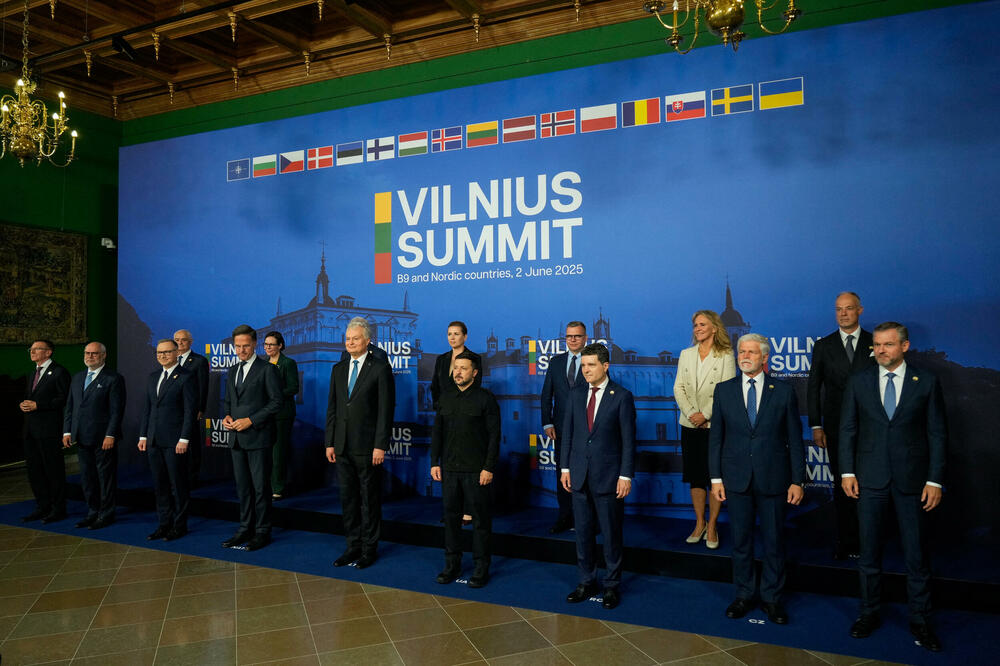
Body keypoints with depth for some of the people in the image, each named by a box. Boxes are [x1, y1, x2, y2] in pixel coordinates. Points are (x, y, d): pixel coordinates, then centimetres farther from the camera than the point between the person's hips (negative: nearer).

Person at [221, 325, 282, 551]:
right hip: (237, 438, 7)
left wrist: (251, 420, -16)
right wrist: (227, 416, 1)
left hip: (258, 437, -7)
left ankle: (262, 532, 8)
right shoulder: (232, 372, 15)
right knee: (242, 486, 12)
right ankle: (245, 529, 22)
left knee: (260, 486, -1)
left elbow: (276, 402, -11)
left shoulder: (267, 369, -7)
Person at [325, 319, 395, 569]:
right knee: (348, 498, 13)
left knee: (369, 500, 5)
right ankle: (353, 546, 25)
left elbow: (386, 410, -10)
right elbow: (332, 408, 13)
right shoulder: (338, 369, 11)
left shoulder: (380, 369, -7)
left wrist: (381, 445, -14)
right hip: (343, 447, 6)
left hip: (368, 447, -5)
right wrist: (330, 442, 7)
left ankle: (369, 549, 16)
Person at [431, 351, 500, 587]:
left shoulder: (485, 398, -6)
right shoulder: (446, 397, 9)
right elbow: (437, 432, 13)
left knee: (481, 519, 3)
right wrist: (435, 462, 6)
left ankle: (481, 567, 14)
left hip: (476, 470, -5)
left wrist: (488, 468, -13)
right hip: (449, 469, 5)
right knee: (451, 516, 11)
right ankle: (452, 563, 23)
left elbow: (494, 435, -8)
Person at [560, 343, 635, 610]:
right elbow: (567, 433, 9)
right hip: (579, 475, 4)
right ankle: (587, 581, 26)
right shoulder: (575, 394, 5)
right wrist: (565, 467, 6)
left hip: (608, 476, -4)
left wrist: (626, 475, -10)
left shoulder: (622, 396, -7)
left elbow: (628, 439, -7)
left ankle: (612, 585, 21)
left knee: (611, 533, 6)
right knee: (583, 532, 12)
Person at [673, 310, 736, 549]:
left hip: (715, 424, -4)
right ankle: (700, 524, 20)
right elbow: (678, 387, 6)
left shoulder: (726, 356, -3)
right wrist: (691, 413, -8)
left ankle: (712, 526, 11)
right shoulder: (686, 354, 11)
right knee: (694, 475, 8)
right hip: (690, 424, 4)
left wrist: (705, 414, -16)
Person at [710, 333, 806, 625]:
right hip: (736, 479, 1)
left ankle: (772, 597, 24)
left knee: (774, 541, 8)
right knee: (740, 540, 10)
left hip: (773, 478, -1)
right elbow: (715, 437, 5)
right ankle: (743, 595, 25)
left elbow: (794, 439, 1)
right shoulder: (724, 390, 3)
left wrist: (797, 480, -3)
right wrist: (716, 477, 0)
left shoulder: (783, 391, 0)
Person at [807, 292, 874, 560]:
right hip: (836, 428, 1)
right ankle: (845, 543, 14)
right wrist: (816, 426, -1)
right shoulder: (823, 346, 6)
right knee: (842, 485, 5)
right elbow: (813, 388, 6)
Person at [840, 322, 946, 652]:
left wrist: (935, 479, -5)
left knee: (916, 553, 6)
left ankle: (920, 620, 21)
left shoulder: (926, 382, 0)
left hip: (911, 479, -1)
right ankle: (870, 613, 24)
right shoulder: (859, 381, 3)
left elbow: (937, 433, 0)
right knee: (869, 551, 9)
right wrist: (847, 472, -1)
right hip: (870, 478, 1)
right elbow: (848, 429, 5)